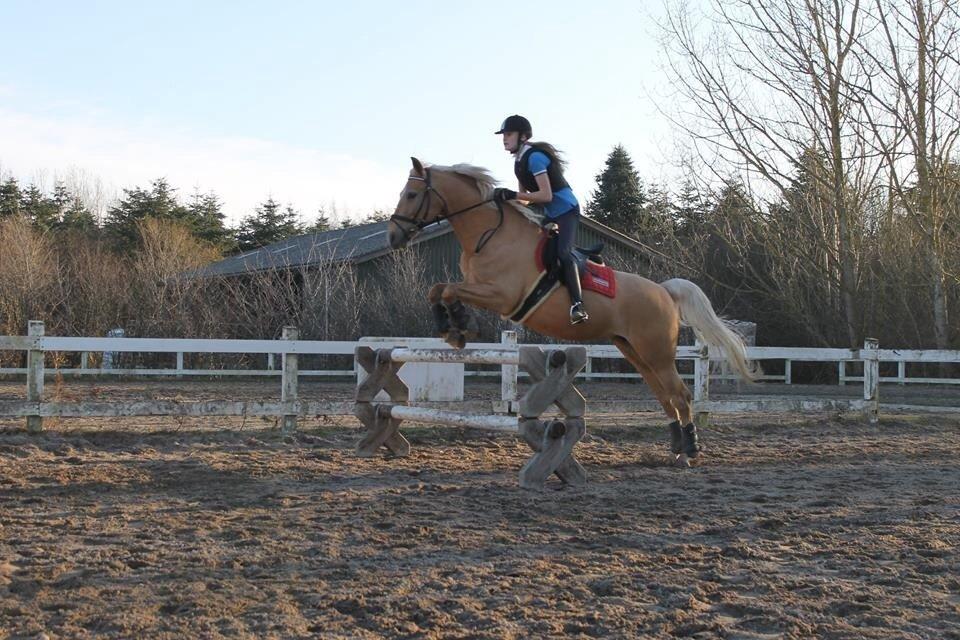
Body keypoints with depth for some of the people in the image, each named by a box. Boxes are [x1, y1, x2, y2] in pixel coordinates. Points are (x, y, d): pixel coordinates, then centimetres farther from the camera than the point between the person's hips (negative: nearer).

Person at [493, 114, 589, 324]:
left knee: (562, 252, -28)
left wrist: (513, 195, -26)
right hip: (550, 215, 11)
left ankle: (577, 305, -37)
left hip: (566, 210, -11)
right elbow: (527, 195, 14)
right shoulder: (519, 160, 10)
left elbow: (546, 195, -24)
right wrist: (507, 199, -3)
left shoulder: (534, 157, -18)